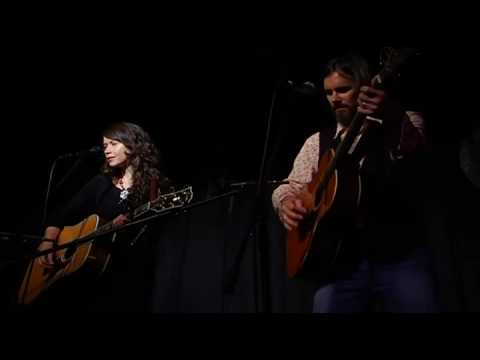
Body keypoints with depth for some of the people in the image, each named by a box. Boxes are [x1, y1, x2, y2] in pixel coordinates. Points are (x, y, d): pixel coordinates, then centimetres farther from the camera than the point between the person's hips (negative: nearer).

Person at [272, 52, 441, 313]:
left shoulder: (406, 122, 5)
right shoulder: (318, 141, 16)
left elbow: (410, 146, -17)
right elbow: (291, 186, 14)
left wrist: (393, 116, -38)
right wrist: (287, 201, -10)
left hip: (402, 256, -2)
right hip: (340, 261, 2)